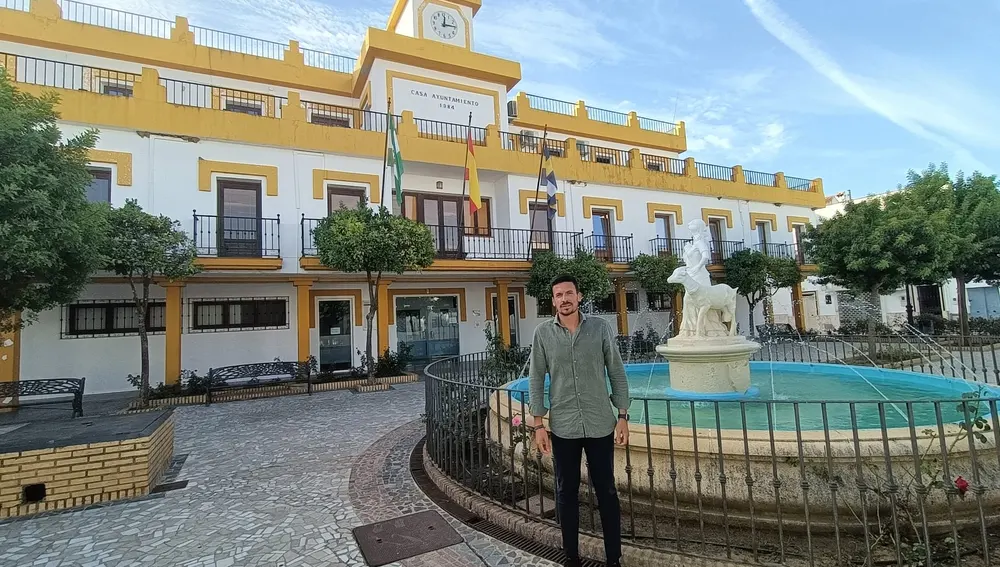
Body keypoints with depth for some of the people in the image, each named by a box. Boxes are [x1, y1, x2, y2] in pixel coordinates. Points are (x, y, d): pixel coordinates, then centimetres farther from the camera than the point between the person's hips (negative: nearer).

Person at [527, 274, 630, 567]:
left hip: (600, 424, 0)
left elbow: (617, 374, 1)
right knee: (566, 493, 13)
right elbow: (536, 380, 0)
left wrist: (622, 416, -2)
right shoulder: (543, 333, -4)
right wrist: (538, 425, -3)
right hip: (562, 427, 0)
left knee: (607, 491, 12)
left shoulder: (601, 327, -3)